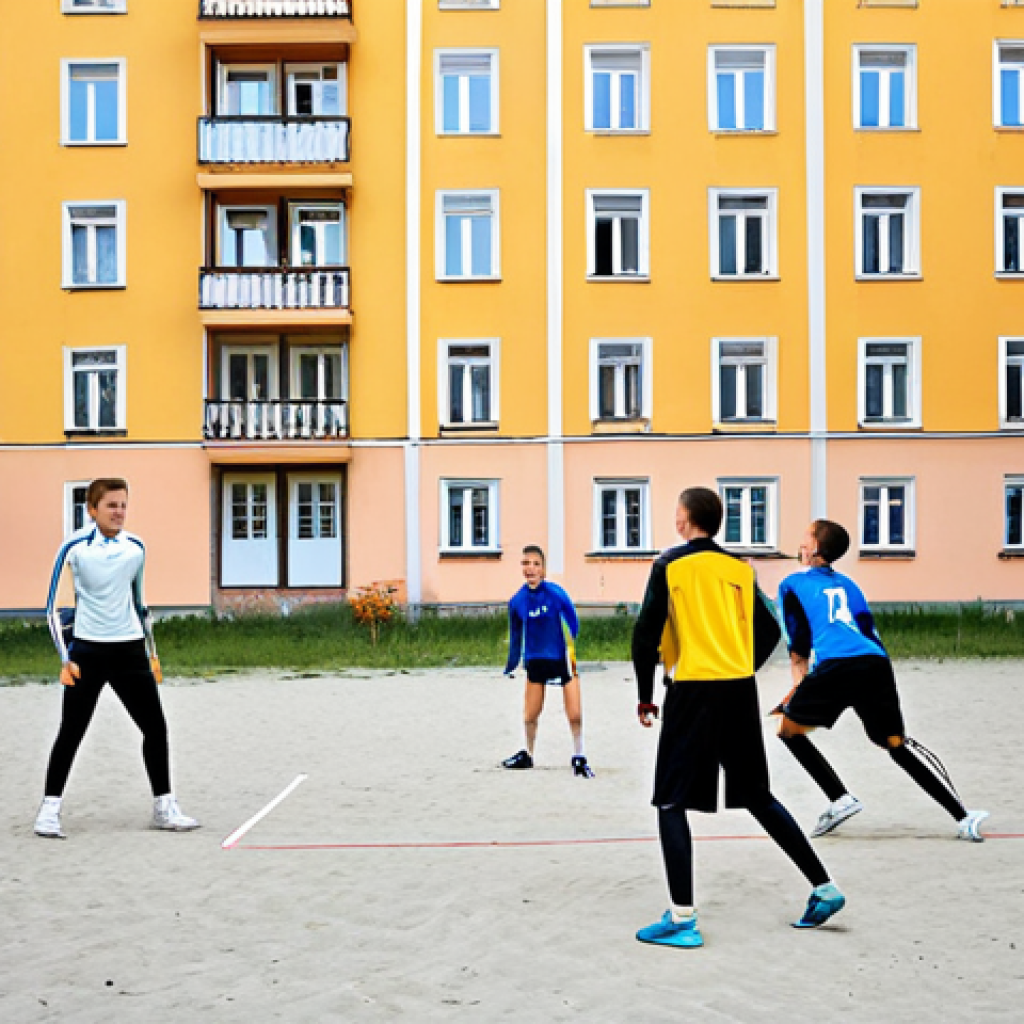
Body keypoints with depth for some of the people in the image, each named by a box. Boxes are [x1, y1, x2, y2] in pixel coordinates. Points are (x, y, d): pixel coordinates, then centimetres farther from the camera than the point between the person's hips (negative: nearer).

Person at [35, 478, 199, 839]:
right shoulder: (75, 547, -8)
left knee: (155, 727, 4)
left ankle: (164, 808, 16)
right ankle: (49, 809, 13)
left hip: (130, 649, 4)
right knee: (71, 732, -2)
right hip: (87, 649, -4)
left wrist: (152, 652, 18)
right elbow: (53, 606, -7)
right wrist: (66, 659, -15)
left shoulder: (136, 547, 5)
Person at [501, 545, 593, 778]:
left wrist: (574, 651, -8)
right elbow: (516, 637, 8)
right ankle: (527, 755, 35)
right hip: (535, 661, 3)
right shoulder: (517, 601, -5)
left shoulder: (556, 594, -16)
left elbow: (573, 625, -7)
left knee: (575, 715, -4)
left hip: (563, 659, -3)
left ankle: (579, 759, 16)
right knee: (530, 716, 11)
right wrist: (510, 668, 13)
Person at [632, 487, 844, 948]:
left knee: (670, 803, 1)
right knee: (758, 797, 18)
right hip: (741, 693, 5)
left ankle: (682, 919, -5)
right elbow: (769, 632, 11)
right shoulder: (740, 568, 11)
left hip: (692, 692, -5)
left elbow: (646, 634, -6)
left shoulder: (669, 565, -3)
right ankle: (824, 888, 19)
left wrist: (644, 696, 4)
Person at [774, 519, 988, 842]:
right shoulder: (847, 584, 29)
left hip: (837, 666, -5)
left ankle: (841, 800, 5)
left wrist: (799, 681, 17)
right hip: (877, 664, 5)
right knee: (897, 743, 11)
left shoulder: (792, 584, 15)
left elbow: (798, 643, 9)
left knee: (789, 728, 14)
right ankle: (963, 817, 0)